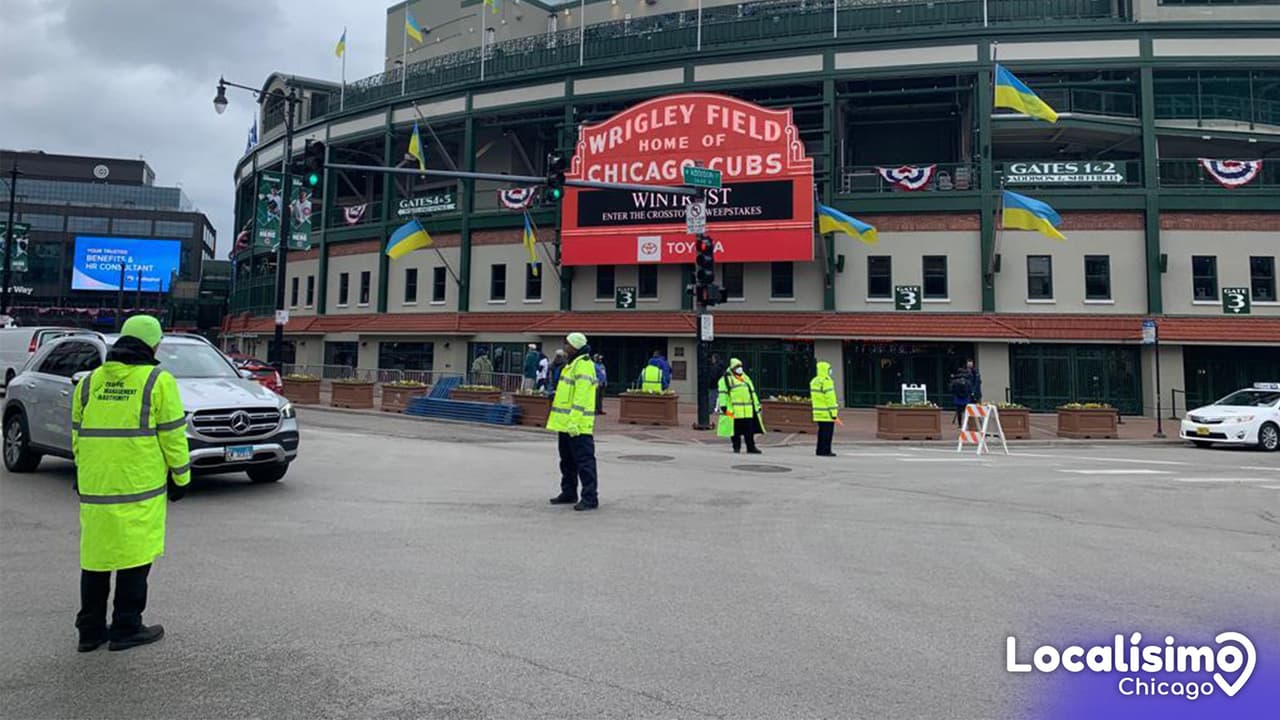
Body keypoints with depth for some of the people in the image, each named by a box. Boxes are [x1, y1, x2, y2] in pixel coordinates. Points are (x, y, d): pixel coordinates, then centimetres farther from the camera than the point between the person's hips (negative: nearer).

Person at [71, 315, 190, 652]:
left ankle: (90, 628, 21)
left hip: (95, 486, 5)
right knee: (134, 555, 4)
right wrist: (180, 478, 2)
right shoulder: (158, 382, -6)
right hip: (139, 486, -5)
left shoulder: (89, 382, 10)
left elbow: (78, 436, 14)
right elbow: (172, 435, -7)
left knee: (96, 556, 14)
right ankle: (126, 627, 9)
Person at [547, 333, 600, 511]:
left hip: (578, 425, -11)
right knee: (567, 461, 18)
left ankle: (590, 498, -4)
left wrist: (574, 422, -26)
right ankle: (569, 493, 28)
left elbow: (581, 398, -22)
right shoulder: (572, 364, 18)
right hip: (566, 424, 11)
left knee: (584, 461, -7)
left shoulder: (583, 366, -15)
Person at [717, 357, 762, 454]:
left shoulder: (746, 379, 22)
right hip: (734, 411, -5)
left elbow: (753, 394, 25)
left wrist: (757, 406, 21)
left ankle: (751, 448, 9)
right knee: (736, 431, 0)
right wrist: (724, 407, -15)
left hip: (748, 411, 5)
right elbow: (723, 395, -6)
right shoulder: (726, 380, 2)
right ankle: (736, 447, 11)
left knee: (749, 431, 4)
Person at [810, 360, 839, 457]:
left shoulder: (814, 381, 12)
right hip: (827, 413, -9)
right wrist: (834, 412, -16)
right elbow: (830, 399, -17)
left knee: (822, 431, 13)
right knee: (828, 432, -4)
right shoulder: (827, 382, -15)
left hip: (818, 412, 9)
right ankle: (826, 451, -5)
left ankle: (820, 450, 16)